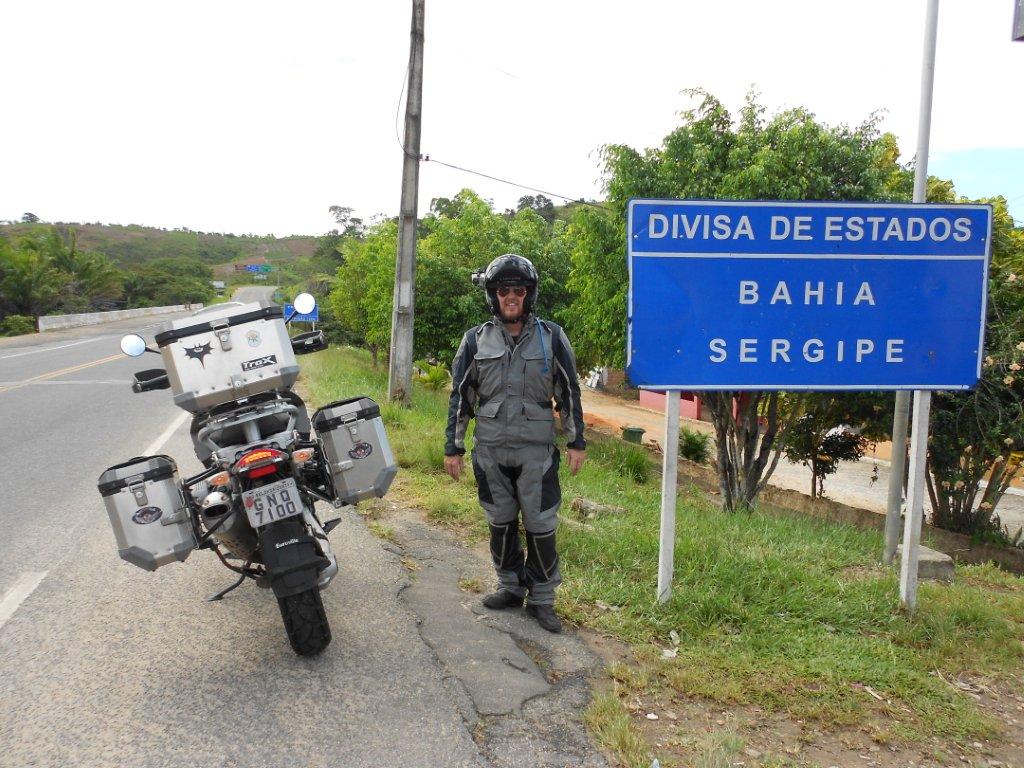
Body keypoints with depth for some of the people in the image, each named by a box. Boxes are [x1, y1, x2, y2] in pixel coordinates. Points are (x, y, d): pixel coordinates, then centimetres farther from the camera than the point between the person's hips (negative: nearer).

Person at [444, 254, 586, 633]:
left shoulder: (551, 337, 0)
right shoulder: (476, 340, 3)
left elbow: (569, 392, 5)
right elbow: (460, 396, 6)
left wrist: (576, 442, 3)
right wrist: (453, 448, 5)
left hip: (537, 451, -2)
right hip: (490, 450, 2)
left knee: (540, 527, 2)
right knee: (500, 524, 13)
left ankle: (542, 598, 16)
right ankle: (511, 587, 30)